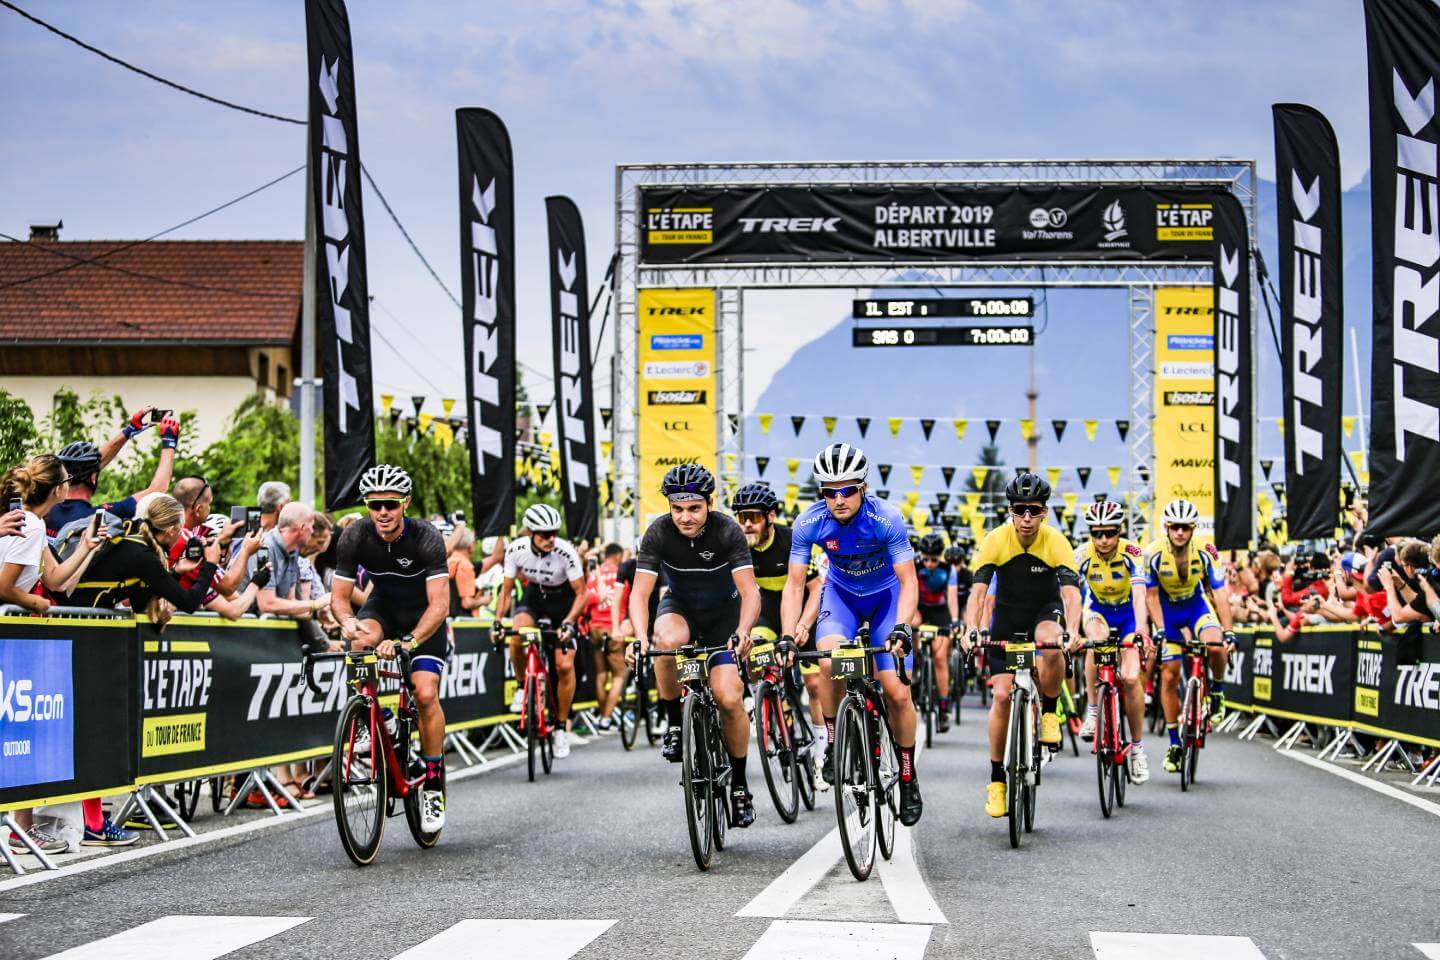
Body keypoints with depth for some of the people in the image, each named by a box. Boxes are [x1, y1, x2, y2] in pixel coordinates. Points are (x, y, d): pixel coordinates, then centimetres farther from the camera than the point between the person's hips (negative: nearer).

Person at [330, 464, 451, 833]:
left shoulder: (426, 538, -30)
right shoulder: (355, 536, -22)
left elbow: (439, 604, -35)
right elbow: (339, 595, -16)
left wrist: (408, 641, -50)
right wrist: (347, 622, -39)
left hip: (424, 616, -2)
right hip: (384, 607, 2)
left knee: (426, 694, -18)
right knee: (362, 640, -33)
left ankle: (434, 786, -3)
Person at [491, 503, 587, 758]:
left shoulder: (566, 553, -30)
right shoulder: (516, 549, -22)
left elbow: (581, 593, -20)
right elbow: (507, 588, -9)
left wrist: (568, 622, -34)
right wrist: (497, 621, -19)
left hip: (564, 600, -2)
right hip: (535, 595, 2)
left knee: (565, 665, -11)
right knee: (517, 637, -29)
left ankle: (562, 726, 6)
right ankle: (522, 687, -2)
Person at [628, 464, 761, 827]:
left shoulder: (727, 531, -24)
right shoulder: (658, 533, -21)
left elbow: (749, 591, -29)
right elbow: (640, 593, -24)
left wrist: (742, 632, -47)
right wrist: (640, 638, -42)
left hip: (723, 611, -1)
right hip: (680, 606, 1)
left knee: (729, 698, -18)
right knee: (668, 640, -37)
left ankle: (739, 784, 2)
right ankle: (674, 725, -15)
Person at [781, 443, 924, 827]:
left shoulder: (886, 518, -29)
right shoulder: (810, 522, -23)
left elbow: (908, 582, -26)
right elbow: (794, 585, -17)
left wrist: (901, 628, -41)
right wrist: (788, 638, -29)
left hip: (886, 595, -1)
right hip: (842, 593, 1)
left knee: (897, 693, -11)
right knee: (829, 661, -30)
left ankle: (908, 777, 10)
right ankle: (834, 744, -8)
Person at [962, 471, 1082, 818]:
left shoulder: (1056, 542, -21)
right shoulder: (995, 540, -19)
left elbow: (1071, 592, -30)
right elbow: (978, 590, -26)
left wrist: (1071, 630, -48)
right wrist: (972, 629, -42)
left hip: (1046, 611, -1)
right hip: (1007, 617, 1)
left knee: (1051, 647, -37)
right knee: (1001, 695, -9)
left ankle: (1049, 712, -9)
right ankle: (997, 779, 3)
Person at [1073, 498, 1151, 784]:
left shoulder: (1131, 553, -26)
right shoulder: (1082, 555, -22)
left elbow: (1139, 595, -37)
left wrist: (1140, 631, -54)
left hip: (1128, 612, -1)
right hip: (1097, 610, 1)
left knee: (1131, 677, -17)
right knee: (1096, 640, -36)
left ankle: (1137, 747, 0)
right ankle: (1092, 712, -25)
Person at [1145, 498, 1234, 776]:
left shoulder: (1206, 552, -23)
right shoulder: (1154, 554, -23)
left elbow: (1220, 593, -20)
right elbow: (1151, 596, -14)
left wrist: (1228, 631, -26)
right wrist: (1160, 628, -24)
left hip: (1196, 604, 0)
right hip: (1167, 609, 0)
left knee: (1215, 646, -32)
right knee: (1169, 676, -4)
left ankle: (1217, 689, 1)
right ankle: (1174, 744, 7)